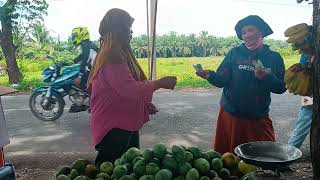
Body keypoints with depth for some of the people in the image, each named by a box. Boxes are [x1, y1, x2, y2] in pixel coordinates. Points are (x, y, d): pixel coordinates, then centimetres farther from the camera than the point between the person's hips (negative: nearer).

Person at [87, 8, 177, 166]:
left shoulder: (117, 53, 11)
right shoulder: (112, 56, -22)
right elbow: (128, 88, -31)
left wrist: (146, 104, 11)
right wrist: (159, 83, -21)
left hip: (124, 123, 11)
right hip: (113, 127, -11)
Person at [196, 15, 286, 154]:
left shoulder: (274, 58, 2)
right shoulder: (234, 53, 0)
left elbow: (281, 88, 0)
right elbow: (222, 80, -6)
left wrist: (267, 77, -18)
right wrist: (210, 75, -26)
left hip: (258, 118, 1)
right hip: (230, 115, 0)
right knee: (226, 155, 8)